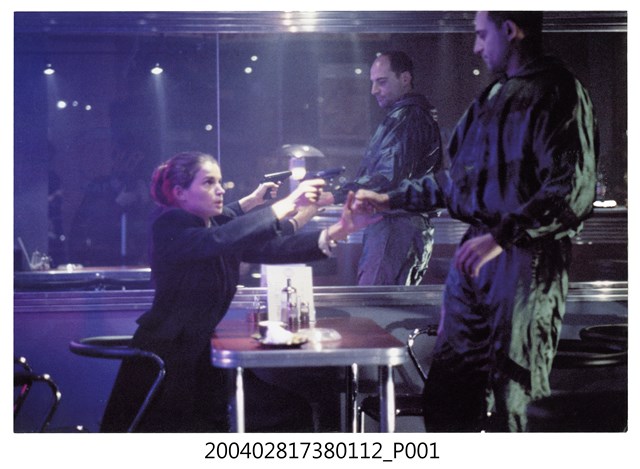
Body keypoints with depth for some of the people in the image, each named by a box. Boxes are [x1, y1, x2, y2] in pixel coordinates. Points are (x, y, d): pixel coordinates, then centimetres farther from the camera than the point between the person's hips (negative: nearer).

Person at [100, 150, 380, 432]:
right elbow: (218, 240, -34)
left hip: (201, 354, 7)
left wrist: (340, 230, -21)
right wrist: (287, 205, -36)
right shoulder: (168, 226, -15)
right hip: (162, 363, -7)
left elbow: (274, 248, -8)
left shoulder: (222, 224, 6)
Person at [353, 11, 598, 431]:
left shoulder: (558, 94, -7)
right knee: (445, 396, 8)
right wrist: (390, 200, 29)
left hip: (526, 258, -8)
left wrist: (502, 236, -25)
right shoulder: (493, 97, 20)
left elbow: (573, 191, -18)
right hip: (476, 253, 8)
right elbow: (455, 176, 29)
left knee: (506, 401, -5)